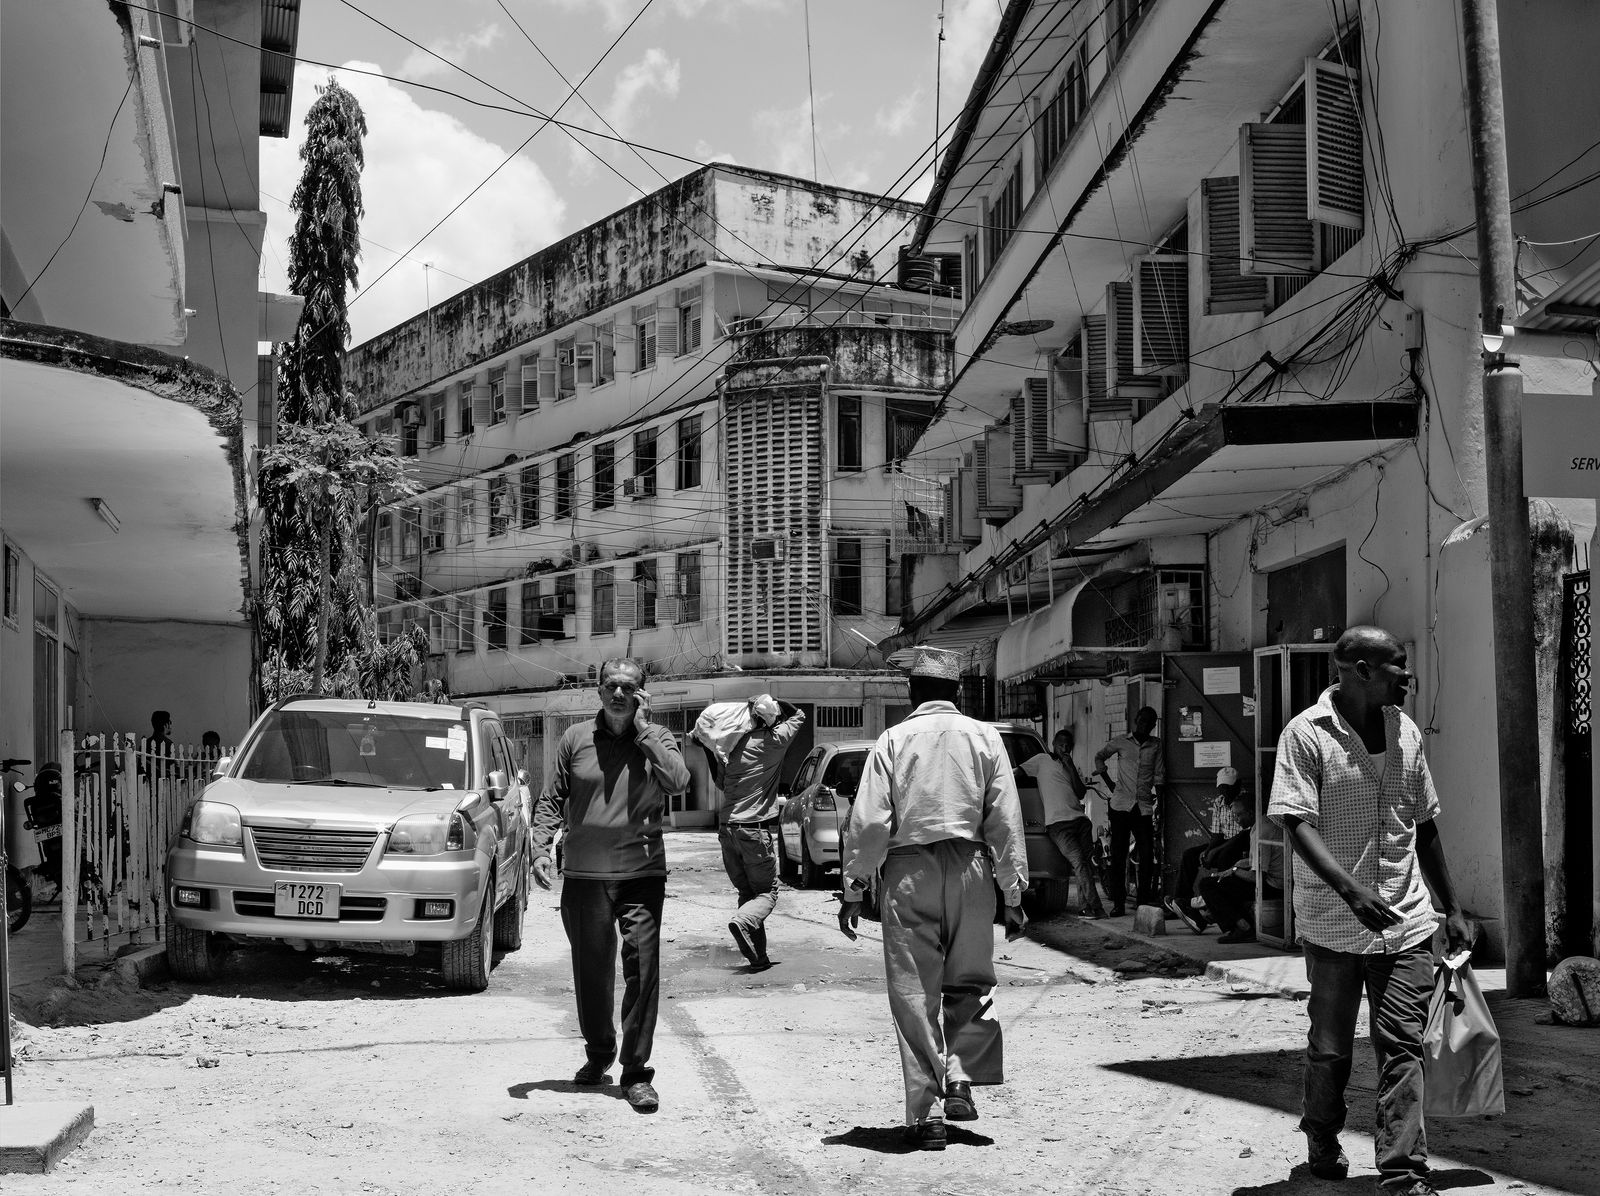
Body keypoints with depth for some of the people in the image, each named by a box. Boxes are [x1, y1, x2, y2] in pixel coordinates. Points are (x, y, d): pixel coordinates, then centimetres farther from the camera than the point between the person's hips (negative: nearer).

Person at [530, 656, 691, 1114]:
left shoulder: (657, 739, 3)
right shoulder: (576, 739, 6)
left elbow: (678, 781, -16)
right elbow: (551, 799, 8)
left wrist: (642, 729, -12)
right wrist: (540, 848, -5)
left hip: (642, 874, -2)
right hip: (583, 875, 2)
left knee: (642, 969, -8)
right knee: (590, 972, 11)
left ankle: (637, 1071, -1)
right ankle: (598, 1055, 32)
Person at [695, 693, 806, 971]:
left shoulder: (734, 744, 4)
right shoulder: (775, 741, -6)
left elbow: (720, 781, 20)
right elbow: (798, 715, 14)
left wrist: (707, 750, 25)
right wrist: (773, 702, 12)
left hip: (727, 829, 5)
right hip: (755, 829, -5)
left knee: (746, 892, 13)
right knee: (767, 892, 5)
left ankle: (758, 956, 6)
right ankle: (743, 921, -26)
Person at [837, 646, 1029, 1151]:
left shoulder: (893, 740, 0)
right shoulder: (984, 737, 4)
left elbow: (868, 821, -4)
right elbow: (1006, 821, 2)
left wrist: (852, 887, 2)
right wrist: (1013, 893, 7)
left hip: (908, 873, -1)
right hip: (970, 869, 1)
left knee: (914, 994, 4)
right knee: (969, 981, 19)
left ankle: (926, 1114, 4)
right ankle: (960, 1078, 3)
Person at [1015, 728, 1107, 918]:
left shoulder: (1074, 768, 23)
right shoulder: (1042, 760, 11)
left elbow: (1081, 793, 9)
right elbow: (1017, 772, 9)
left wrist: (1070, 767, 2)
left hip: (1079, 818, 5)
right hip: (1057, 822, -5)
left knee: (1087, 861, -5)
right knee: (1079, 861, -18)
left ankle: (1084, 906, 1)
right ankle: (1095, 906, -22)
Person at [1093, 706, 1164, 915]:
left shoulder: (1155, 745, 9)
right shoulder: (1120, 742, 6)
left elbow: (1159, 774, 10)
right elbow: (1099, 757, 18)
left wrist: (1157, 797, 3)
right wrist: (1109, 783, 11)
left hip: (1144, 807, 1)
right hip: (1121, 805, -1)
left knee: (1147, 854, -3)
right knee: (1118, 854, -1)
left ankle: (1144, 899, 6)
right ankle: (1118, 903, 2)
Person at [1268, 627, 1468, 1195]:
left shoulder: (1407, 733, 8)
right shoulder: (1307, 733, -9)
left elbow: (1425, 826, 17)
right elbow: (1296, 823, -17)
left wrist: (1452, 908, 17)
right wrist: (1351, 889, -30)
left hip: (1406, 922, 4)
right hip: (1333, 924, -4)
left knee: (1402, 1046, -2)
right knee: (1330, 1047, 9)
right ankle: (1322, 1143, 33)